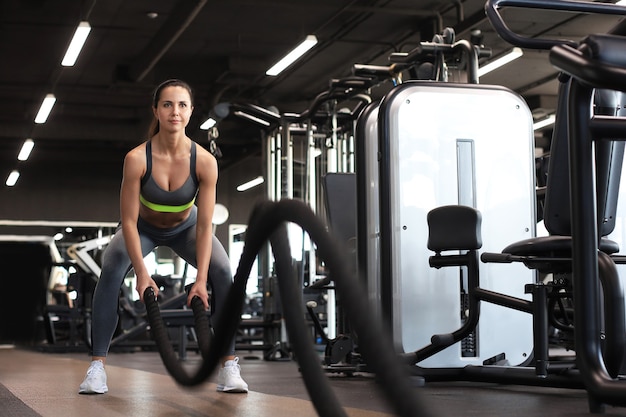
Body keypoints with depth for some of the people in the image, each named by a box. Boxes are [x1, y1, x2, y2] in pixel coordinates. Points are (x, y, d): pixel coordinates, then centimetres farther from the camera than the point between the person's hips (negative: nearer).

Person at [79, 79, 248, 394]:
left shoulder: (205, 161, -30)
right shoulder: (137, 158, -33)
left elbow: (204, 226, -27)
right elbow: (129, 220, -28)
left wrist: (201, 280, -34)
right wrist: (142, 273, -35)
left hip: (185, 227, 1)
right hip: (143, 227, -1)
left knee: (222, 272, -22)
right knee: (111, 271, -27)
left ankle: (228, 366, -16)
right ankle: (97, 366, -22)